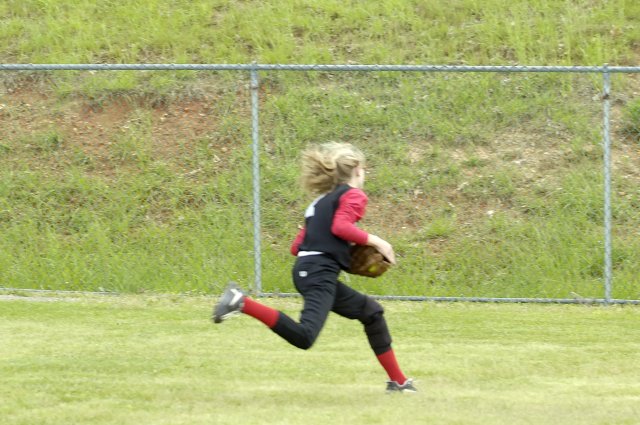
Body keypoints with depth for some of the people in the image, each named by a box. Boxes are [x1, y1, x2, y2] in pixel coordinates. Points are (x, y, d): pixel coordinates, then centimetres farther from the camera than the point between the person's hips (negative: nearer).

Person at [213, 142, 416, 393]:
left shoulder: (322, 200, 26)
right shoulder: (354, 195, 3)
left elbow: (297, 246, 20)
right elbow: (340, 226, -17)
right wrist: (374, 241, -7)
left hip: (304, 269, 10)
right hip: (321, 273, -10)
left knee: (371, 311, 20)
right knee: (304, 337, -27)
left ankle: (398, 380, 22)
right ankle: (243, 303, -30)